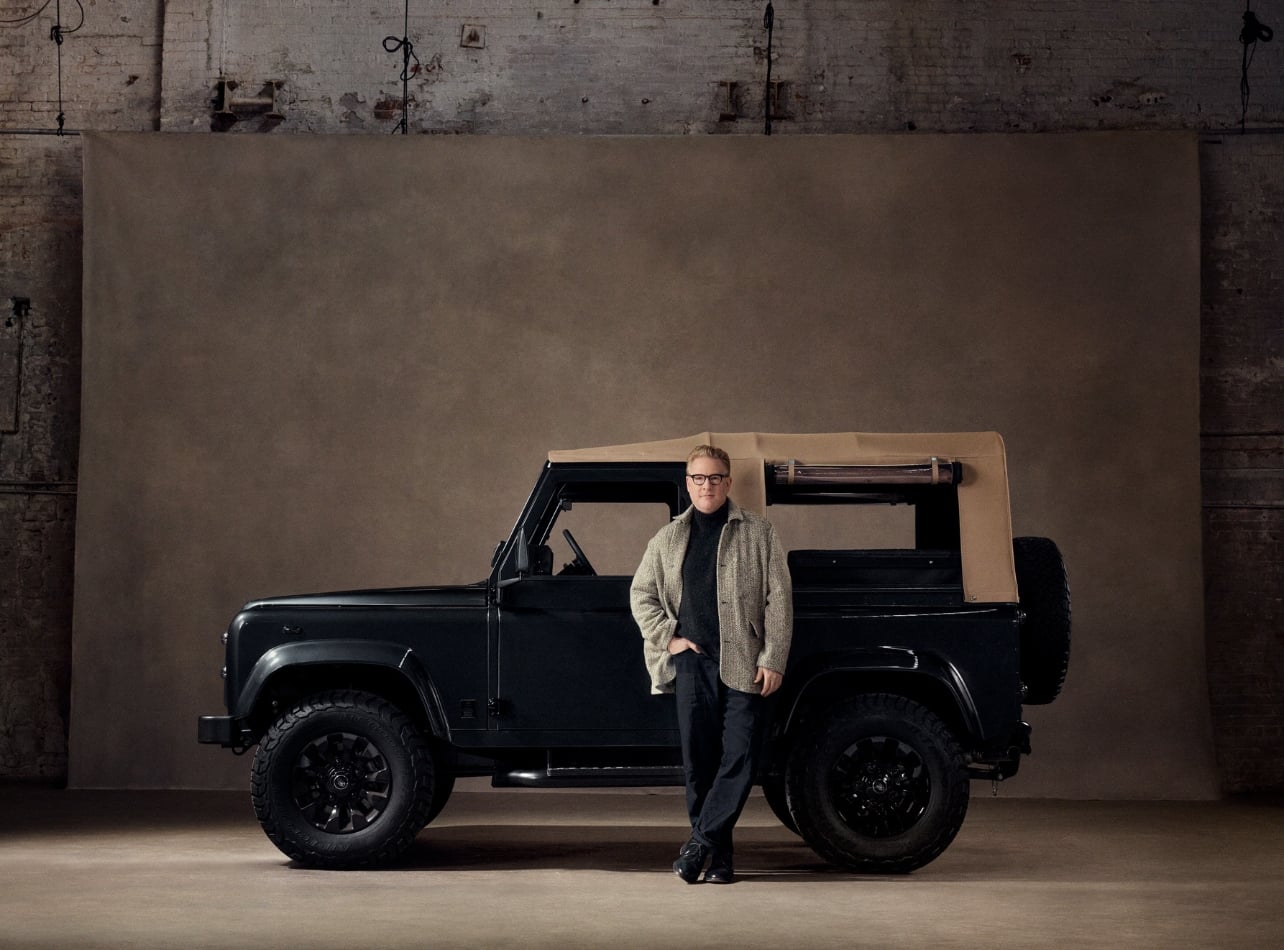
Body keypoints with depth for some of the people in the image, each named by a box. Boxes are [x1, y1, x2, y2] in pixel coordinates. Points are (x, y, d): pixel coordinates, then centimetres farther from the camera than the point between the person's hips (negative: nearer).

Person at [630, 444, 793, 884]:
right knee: (698, 757, 0)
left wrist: (773, 659, -7)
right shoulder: (668, 538, 12)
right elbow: (641, 593, 18)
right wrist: (667, 636, 3)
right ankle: (718, 851, 8)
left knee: (738, 757, -8)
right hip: (692, 659, 2)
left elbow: (778, 599, 1)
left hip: (744, 662, -2)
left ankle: (700, 841, -1)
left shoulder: (758, 533, 4)